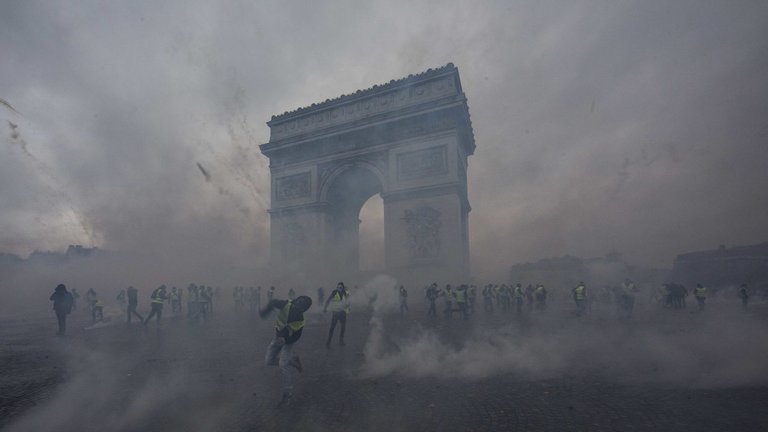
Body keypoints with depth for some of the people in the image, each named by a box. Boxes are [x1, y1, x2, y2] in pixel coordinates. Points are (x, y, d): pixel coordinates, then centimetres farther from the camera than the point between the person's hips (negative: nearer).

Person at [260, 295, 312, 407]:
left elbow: (296, 337, -18)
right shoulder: (286, 305, -25)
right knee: (269, 361, 6)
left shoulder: (300, 321, -26)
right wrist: (265, 311, -39)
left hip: (288, 340, -4)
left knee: (284, 365, -17)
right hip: (278, 337, 5)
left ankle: (288, 394, -4)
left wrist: (285, 340, -34)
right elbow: (273, 303, -25)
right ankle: (292, 358, 27)